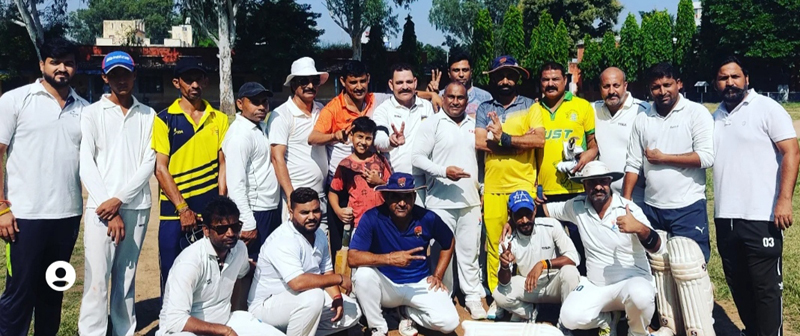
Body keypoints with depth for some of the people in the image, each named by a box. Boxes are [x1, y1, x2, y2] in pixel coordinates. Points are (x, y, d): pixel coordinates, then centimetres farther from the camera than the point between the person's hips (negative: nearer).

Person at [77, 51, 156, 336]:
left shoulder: (148, 115, 8)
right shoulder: (92, 113, 4)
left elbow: (149, 163, 1)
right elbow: (86, 164, -2)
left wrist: (119, 199, -9)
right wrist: (109, 210, -10)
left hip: (136, 207, 2)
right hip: (101, 207, -2)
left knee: (126, 279, 9)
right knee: (97, 280, -5)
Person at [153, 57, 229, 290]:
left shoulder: (219, 119, 8)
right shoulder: (165, 120, 0)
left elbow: (223, 164, 6)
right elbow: (160, 168, -3)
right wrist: (183, 209, -9)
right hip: (174, 213, -2)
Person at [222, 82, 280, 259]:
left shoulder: (261, 127, 10)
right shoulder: (239, 135, -17)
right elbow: (236, 185, -22)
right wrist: (248, 224, -23)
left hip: (271, 209, 9)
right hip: (255, 212, -9)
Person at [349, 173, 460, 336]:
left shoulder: (428, 218, -12)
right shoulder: (372, 218, -19)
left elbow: (449, 243, 8)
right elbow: (352, 258, -27)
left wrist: (438, 276, 2)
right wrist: (389, 258, -36)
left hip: (419, 284, 2)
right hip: (385, 284, -1)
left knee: (449, 322, -20)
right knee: (363, 273, -33)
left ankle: (408, 312, 12)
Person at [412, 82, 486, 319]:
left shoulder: (474, 125, 13)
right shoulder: (432, 123, -2)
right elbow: (418, 157, -8)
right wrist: (443, 171, -20)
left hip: (471, 200, 4)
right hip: (441, 201, -4)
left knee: (470, 251, 8)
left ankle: (473, 297, 18)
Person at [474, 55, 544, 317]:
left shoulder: (530, 107, 6)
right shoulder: (484, 109, 11)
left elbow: (539, 139, -10)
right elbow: (479, 142, -5)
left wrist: (502, 138, -9)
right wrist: (520, 143, -7)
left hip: (523, 186, -2)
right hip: (493, 188, 2)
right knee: (494, 245, 5)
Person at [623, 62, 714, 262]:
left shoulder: (696, 113, -4)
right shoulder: (642, 120, 9)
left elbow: (707, 157, -15)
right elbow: (633, 165, 9)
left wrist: (663, 158, -9)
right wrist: (625, 202, 2)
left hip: (688, 207, -4)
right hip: (652, 207, 4)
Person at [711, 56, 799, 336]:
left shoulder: (767, 108, -4)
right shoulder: (716, 117, 13)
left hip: (760, 216, -6)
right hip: (725, 217, 6)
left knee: (765, 285, 1)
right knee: (737, 282, 16)